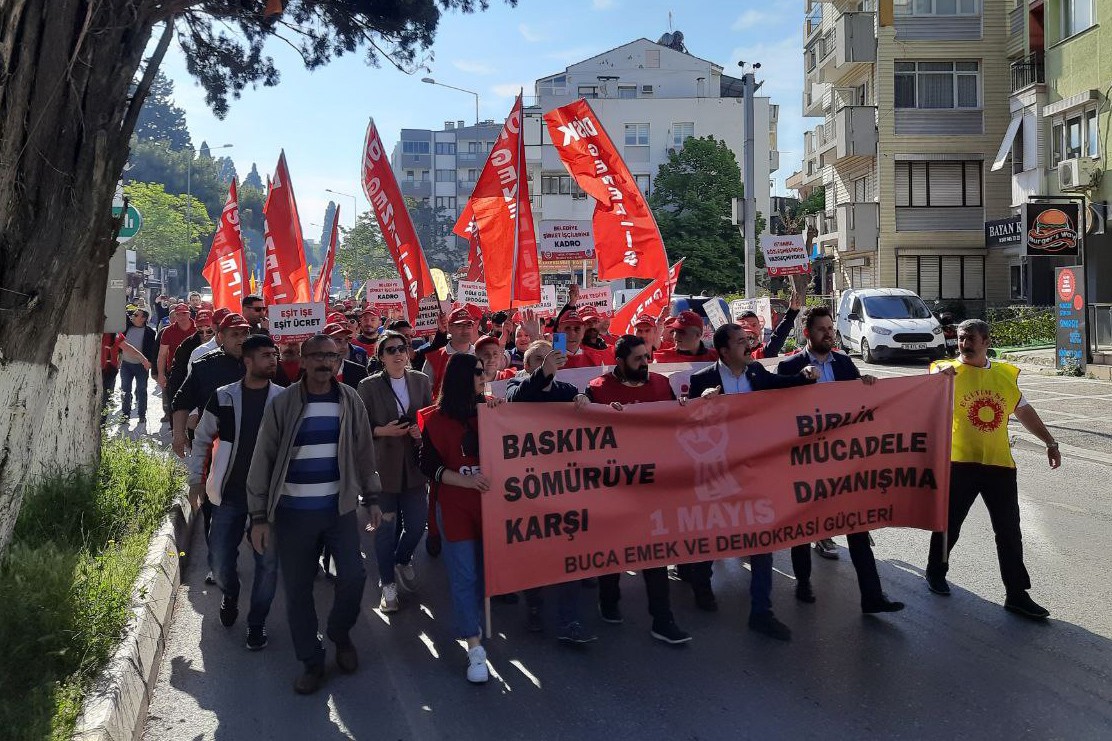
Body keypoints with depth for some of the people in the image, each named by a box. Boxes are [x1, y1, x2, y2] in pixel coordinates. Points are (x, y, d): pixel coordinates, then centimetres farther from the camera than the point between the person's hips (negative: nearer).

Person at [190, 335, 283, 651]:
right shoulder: (223, 397, -1)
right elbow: (201, 439, 9)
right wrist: (196, 480, 7)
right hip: (229, 494, 1)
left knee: (267, 562, 3)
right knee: (219, 562, 4)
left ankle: (257, 622, 21)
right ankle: (230, 593, 37)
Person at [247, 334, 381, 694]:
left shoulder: (350, 401, 0)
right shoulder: (282, 404, -6)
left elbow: (364, 452, 7)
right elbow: (262, 460, -3)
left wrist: (372, 498, 8)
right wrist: (259, 516, -5)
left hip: (340, 507, 1)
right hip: (293, 512, -1)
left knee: (353, 576, -6)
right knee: (297, 589, 5)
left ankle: (340, 633, 24)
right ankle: (311, 661, 24)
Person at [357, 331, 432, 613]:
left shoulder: (421, 381, 5)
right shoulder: (369, 386, -4)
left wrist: (423, 430, -9)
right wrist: (383, 430, -17)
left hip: (414, 465, 3)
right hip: (383, 466, -3)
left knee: (417, 523, 5)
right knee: (385, 528, 3)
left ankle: (402, 561, 37)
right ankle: (388, 584, 21)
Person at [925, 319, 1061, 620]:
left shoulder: (1006, 374, 10)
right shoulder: (947, 371, -2)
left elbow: (1024, 410, 21)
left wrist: (1050, 442, 20)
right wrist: (938, 377, -33)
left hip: (999, 464, 3)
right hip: (959, 462, -3)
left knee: (1009, 531, 5)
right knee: (949, 523, 9)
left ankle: (1017, 594, 12)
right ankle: (936, 571, 32)